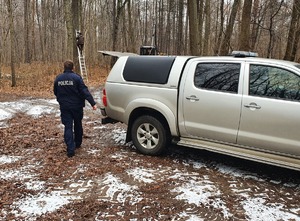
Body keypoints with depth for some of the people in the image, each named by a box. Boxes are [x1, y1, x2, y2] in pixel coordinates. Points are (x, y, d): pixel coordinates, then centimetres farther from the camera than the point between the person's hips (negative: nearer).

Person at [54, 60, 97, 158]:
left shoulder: (58, 78, 3)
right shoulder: (76, 77, -10)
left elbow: (55, 92, 14)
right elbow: (85, 91, -17)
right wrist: (93, 103, -20)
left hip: (64, 107, 2)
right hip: (76, 106, -2)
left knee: (68, 127, 1)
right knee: (78, 125, 18)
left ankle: (70, 149, -7)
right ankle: (78, 143, 33)